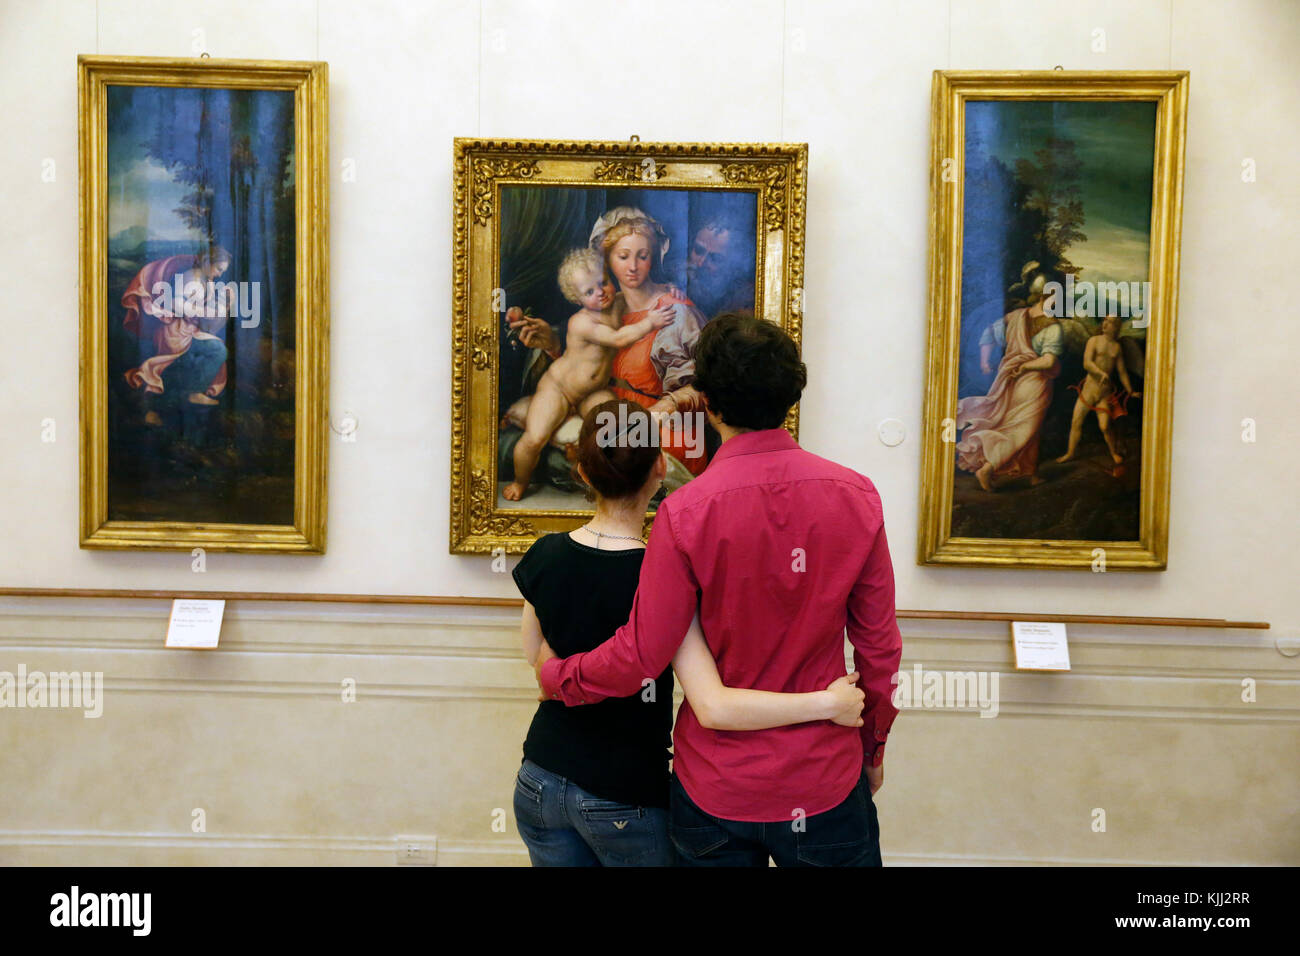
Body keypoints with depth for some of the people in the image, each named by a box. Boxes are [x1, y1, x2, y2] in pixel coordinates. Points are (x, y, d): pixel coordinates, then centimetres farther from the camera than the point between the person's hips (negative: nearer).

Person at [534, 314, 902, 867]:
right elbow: (879, 644, -2)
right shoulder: (856, 496, -10)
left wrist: (556, 676, 6)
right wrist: (874, 748, 14)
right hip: (826, 781, 2)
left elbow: (641, 656, -14)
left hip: (716, 788, -1)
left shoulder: (686, 511, -19)